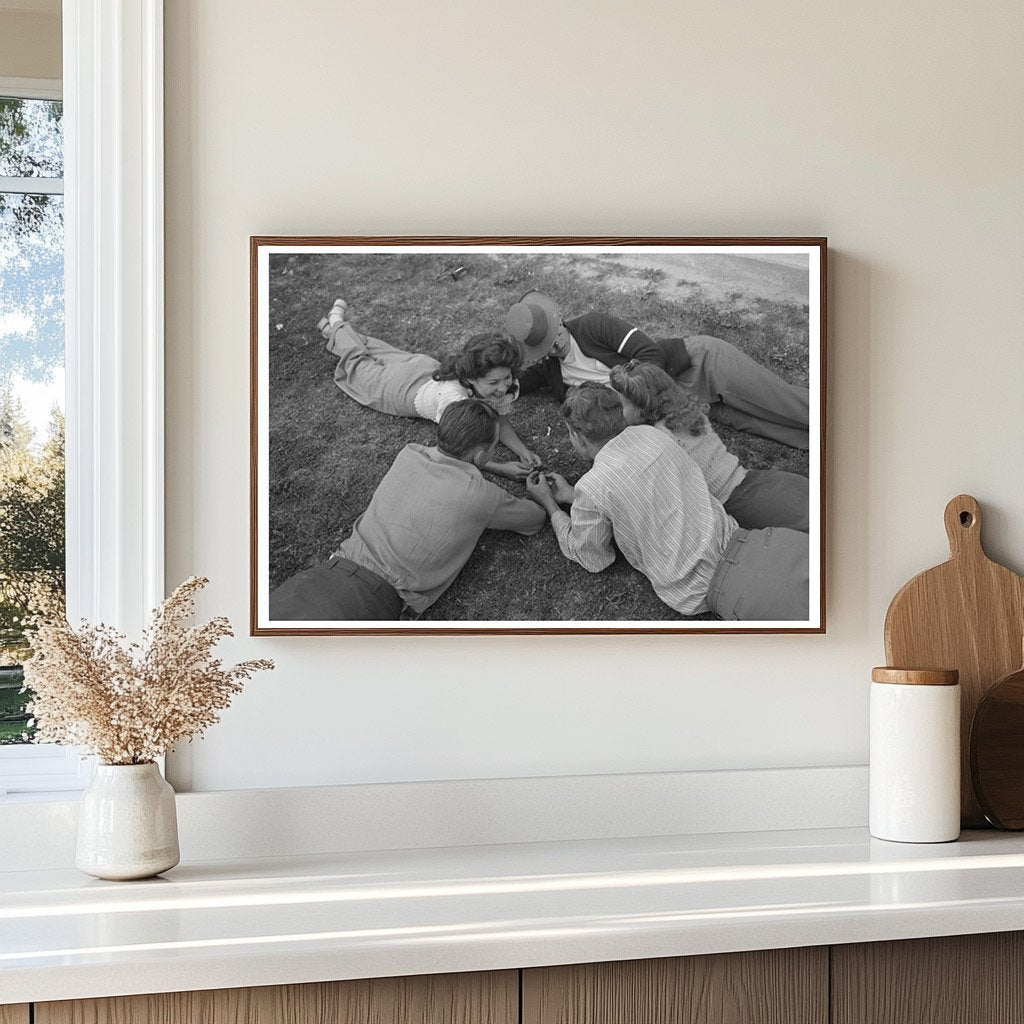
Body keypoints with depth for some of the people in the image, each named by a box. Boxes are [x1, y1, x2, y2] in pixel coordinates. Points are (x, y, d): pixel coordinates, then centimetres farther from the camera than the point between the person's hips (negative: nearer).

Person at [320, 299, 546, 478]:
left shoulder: (508, 385, -34)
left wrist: (523, 452, -38)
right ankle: (337, 324, 53)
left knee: (393, 356, 32)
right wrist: (502, 468, -51)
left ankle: (337, 327, 58)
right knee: (358, 364, 26)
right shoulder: (453, 396, -51)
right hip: (406, 387, -5)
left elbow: (502, 424, -19)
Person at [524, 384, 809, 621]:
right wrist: (571, 496, 34)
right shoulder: (652, 435, 10)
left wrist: (549, 504, 21)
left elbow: (592, 559, 10)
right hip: (735, 542, 5)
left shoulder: (591, 488, -9)